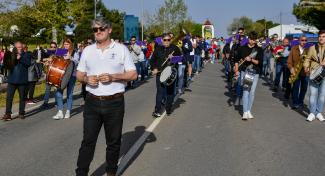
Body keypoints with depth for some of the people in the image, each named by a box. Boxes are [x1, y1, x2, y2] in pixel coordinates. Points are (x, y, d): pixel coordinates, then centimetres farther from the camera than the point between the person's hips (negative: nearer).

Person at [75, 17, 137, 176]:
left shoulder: (121, 49, 0)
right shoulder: (87, 50, 9)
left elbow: (133, 74, -2)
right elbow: (79, 75, 14)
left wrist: (113, 77, -16)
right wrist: (86, 79, -9)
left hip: (115, 103, -2)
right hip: (92, 102, 2)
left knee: (113, 141, 10)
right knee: (88, 141, 3)